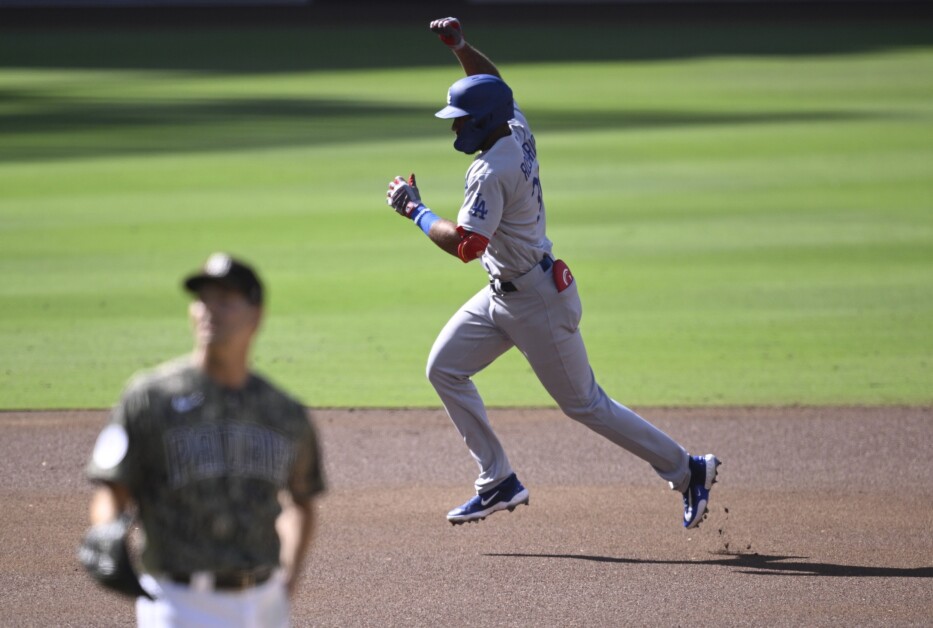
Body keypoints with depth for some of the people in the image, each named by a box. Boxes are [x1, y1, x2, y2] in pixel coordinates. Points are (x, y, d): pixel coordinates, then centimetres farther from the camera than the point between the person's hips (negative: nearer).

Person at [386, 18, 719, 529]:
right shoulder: (517, 131, 0)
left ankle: (687, 470, 9)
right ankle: (498, 483, 10)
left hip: (536, 303, -10)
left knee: (583, 403, -1)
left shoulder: (491, 172, -26)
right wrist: (459, 46, 4)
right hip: (503, 295, 10)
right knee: (444, 369, 7)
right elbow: (490, 80, 19)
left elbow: (464, 245, -28)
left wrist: (414, 209, -16)